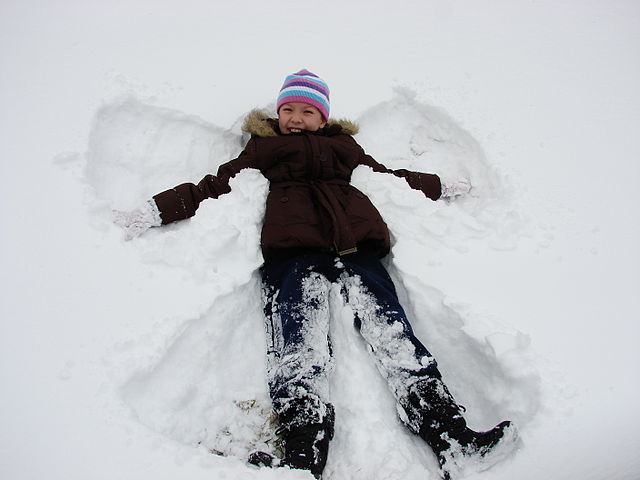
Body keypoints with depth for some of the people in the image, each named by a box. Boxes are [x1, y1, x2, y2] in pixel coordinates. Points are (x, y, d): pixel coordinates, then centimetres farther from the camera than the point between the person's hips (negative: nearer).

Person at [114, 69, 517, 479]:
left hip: (356, 245, 2)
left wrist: (441, 187, 45)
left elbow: (388, 177, 43)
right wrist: (155, 212, 17)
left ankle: (454, 443, -25)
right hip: (293, 250, -1)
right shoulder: (264, 148, 30)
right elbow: (213, 187, 25)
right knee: (301, 350, -25)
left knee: (393, 334, -18)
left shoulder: (344, 145, 35)